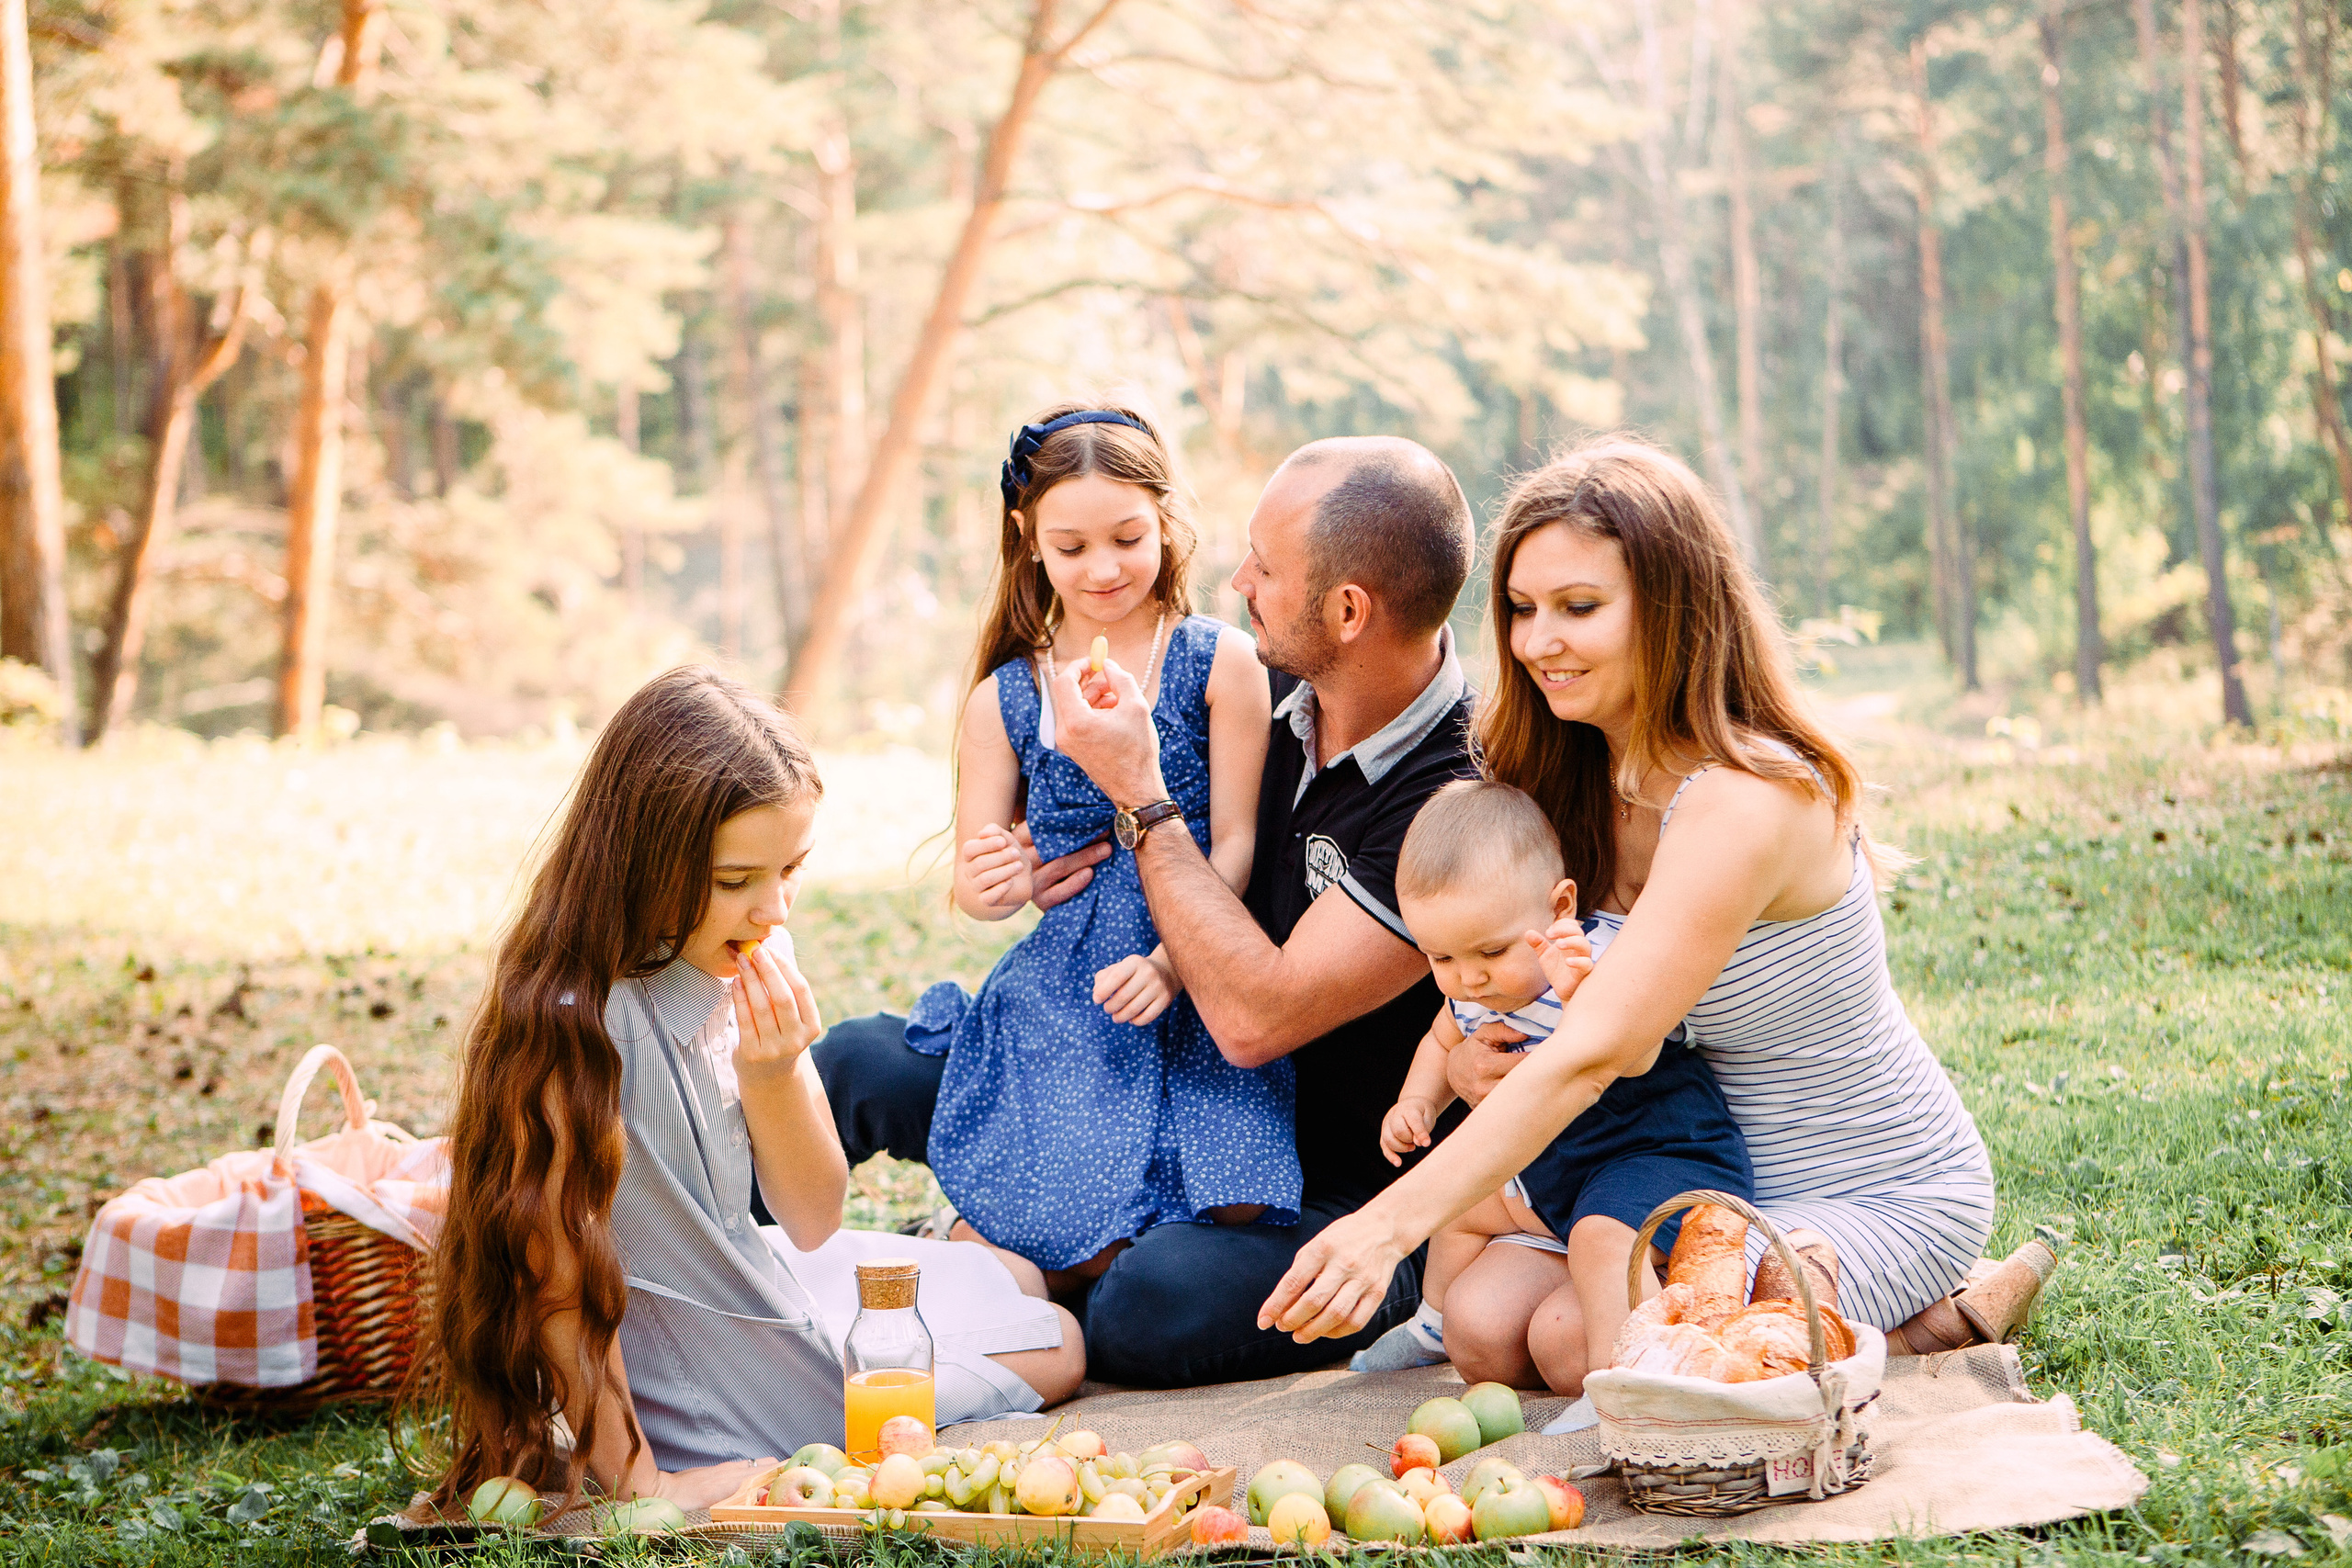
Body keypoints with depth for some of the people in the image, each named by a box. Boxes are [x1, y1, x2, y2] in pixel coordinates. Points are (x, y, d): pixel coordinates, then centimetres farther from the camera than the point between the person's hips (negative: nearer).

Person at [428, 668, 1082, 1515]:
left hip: (758, 1275, 8)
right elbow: (558, 1278, -27)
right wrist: (636, 1478, -24)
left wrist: (772, 1074, -22)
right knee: (1056, 1349, 12)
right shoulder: (578, 1020, -32)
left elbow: (811, 1221, -4)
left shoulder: (751, 957, -9)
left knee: (1024, 1283, 27)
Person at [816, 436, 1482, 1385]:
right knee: (862, 1062, -4)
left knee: (1154, 1305, -37)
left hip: (1329, 1197, -7)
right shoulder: (1269, 681, -2)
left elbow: (1254, 1019, -28)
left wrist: (1136, 793, -22)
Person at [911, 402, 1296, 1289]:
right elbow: (973, 883, 10)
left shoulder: (1221, 663, 0)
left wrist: (1170, 962, -19)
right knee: (1077, 1237, -16)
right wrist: (987, 888, -15)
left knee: (1232, 1208, -21)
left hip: (1196, 991, -1)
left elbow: (1236, 842, -4)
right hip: (1062, 999, 1)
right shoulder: (1003, 699, 7)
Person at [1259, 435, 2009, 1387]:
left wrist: (1392, 1224, -40)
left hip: (1883, 1200, -7)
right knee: (1484, 1331, -14)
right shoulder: (1575, 780, 0)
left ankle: (1916, 1326, -1)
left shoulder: (1747, 800, -27)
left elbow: (1594, 1051, -34)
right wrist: (1461, 1052, -18)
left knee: (1581, 1344, -25)